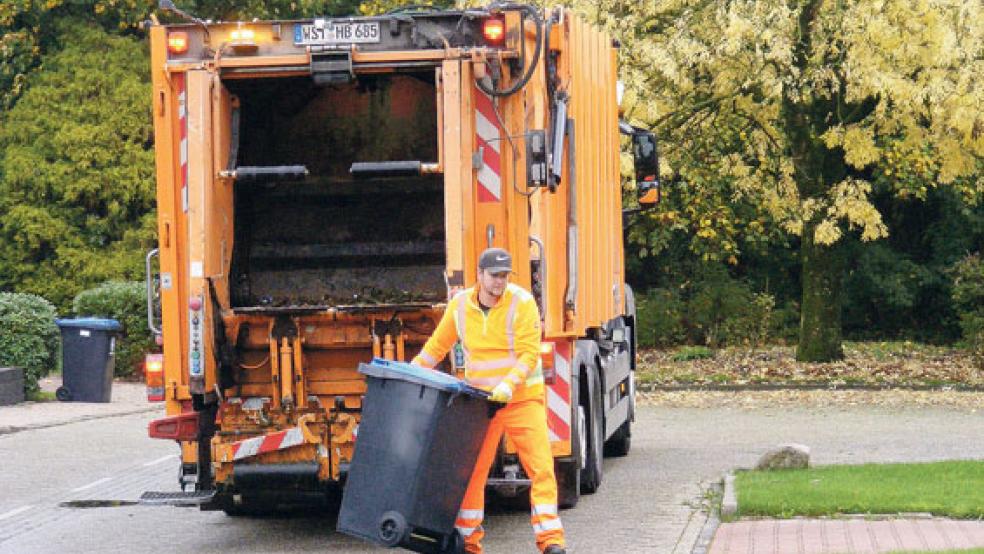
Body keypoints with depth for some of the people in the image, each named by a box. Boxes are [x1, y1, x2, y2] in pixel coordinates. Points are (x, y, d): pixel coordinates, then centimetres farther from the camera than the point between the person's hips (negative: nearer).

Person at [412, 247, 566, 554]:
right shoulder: (460, 305, 2)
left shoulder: (521, 302, -10)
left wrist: (509, 384, -29)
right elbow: (438, 345, 15)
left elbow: (529, 354, -16)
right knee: (470, 473, 3)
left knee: (541, 468, -8)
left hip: (523, 399, -3)